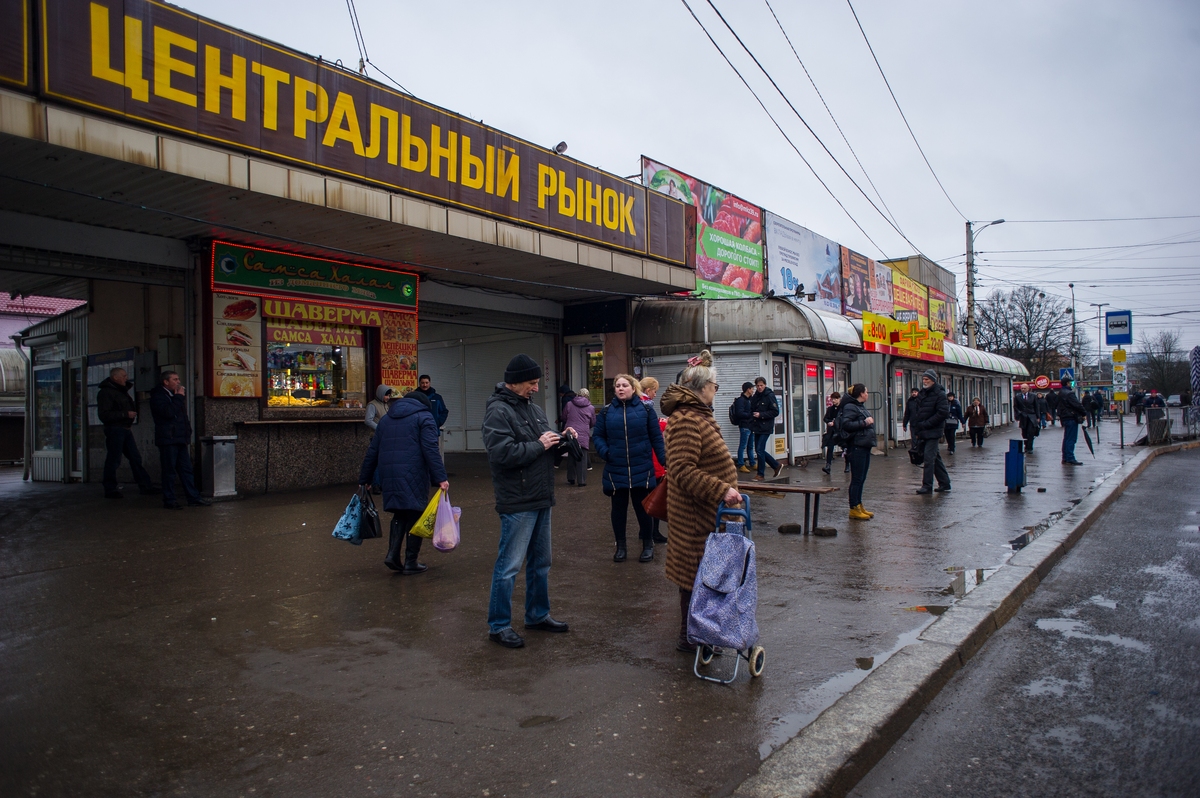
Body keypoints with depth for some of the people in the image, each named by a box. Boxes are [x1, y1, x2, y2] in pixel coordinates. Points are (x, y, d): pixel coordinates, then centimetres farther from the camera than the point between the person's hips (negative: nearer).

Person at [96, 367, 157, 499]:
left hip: (126, 429, 9)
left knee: (136, 458, 8)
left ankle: (146, 486, 10)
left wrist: (136, 407, 6)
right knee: (113, 460, -3)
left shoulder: (122, 391, 20)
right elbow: (104, 415, -18)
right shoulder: (105, 392, -9)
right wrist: (125, 414, -20)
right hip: (115, 429, -9)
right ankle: (110, 490, 5)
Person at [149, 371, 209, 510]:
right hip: (168, 439, -8)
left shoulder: (174, 395, 21)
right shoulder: (158, 396, -6)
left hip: (180, 438, 8)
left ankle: (193, 498, 8)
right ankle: (169, 500, 4)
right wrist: (179, 397, -14)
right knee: (169, 470, -3)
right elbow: (168, 412, -23)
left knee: (186, 469, 7)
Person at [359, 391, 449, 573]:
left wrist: (364, 479, 23)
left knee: (400, 514, 18)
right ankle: (410, 563, 6)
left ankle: (393, 555, 6)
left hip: (388, 476, 6)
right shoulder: (424, 417, 2)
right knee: (415, 516, 3)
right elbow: (430, 450, -11)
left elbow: (372, 452, 19)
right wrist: (440, 478, -16)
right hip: (413, 476, -5)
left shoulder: (385, 419, 21)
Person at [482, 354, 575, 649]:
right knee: (509, 565, -2)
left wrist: (561, 439, 0)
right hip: (517, 502, -9)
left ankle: (538, 615, 32)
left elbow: (548, 448, 21)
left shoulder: (533, 409, 14)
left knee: (541, 562, 18)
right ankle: (498, 625, 10)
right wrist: (539, 445, -17)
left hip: (541, 499, 9)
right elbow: (503, 453, -26)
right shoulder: (498, 411, -13)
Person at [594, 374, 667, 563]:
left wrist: (664, 459, -9)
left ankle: (648, 545, 26)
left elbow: (656, 437, -1)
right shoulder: (607, 411, 3)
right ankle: (620, 546, 28)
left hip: (641, 469, -1)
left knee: (643, 508, 9)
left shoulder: (646, 409, -1)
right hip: (616, 470, 2)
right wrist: (604, 452, -13)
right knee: (618, 508, 13)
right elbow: (599, 436, 6)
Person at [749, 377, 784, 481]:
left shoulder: (770, 396, -8)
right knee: (759, 450, 11)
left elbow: (775, 412, -11)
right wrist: (751, 424, 6)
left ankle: (761, 474, 3)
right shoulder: (754, 397, 11)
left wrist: (761, 415, -18)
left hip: (765, 428, -7)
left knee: (760, 450, -9)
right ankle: (777, 465, 27)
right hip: (757, 428, 8)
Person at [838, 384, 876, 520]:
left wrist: (869, 422, 7)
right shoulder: (850, 407, -12)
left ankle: (859, 505, 21)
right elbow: (846, 424, -25)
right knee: (856, 479, -6)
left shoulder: (860, 407, 19)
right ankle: (854, 509, -2)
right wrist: (864, 423, -23)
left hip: (864, 446, 10)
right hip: (857, 446, -10)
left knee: (861, 478, 13)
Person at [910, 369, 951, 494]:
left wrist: (926, 424, -18)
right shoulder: (921, 394, 13)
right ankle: (944, 483, 23)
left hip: (933, 432, -8)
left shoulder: (939, 394, -10)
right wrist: (916, 430, 9)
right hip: (923, 432, 8)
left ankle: (927, 485, -6)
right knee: (935, 457, 14)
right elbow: (916, 413, 17)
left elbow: (943, 413, -18)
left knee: (929, 458, -9)